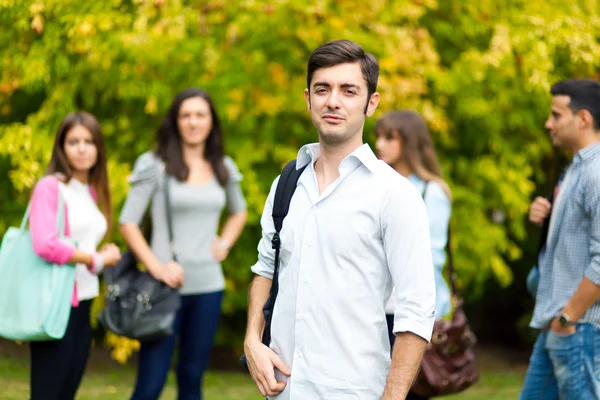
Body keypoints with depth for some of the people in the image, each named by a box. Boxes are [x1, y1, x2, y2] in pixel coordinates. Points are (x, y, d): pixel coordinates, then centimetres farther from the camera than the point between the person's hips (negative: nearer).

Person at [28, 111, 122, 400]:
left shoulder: (93, 192, 13)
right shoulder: (49, 187, -9)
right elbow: (45, 245, -21)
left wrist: (107, 256, 1)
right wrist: (97, 260, -12)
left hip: (83, 305, 8)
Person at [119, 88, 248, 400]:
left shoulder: (223, 168, 9)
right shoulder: (156, 165, -4)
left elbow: (238, 212, 28)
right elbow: (127, 223, -5)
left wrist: (225, 243, 10)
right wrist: (155, 266, -15)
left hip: (208, 286, 4)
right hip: (168, 287, -4)